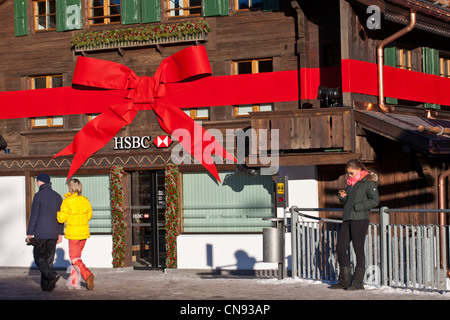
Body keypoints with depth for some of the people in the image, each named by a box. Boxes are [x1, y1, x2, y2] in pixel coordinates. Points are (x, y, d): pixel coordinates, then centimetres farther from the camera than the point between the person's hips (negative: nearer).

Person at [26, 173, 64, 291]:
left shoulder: (38, 196, -9)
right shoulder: (57, 196, 9)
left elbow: (34, 216, -11)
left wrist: (29, 233, -7)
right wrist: (60, 234, 15)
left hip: (41, 233, -5)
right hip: (53, 233, 5)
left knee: (39, 258, 4)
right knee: (49, 259, 10)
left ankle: (52, 275, -19)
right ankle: (45, 285, 9)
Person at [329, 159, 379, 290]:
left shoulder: (368, 182, -3)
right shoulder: (350, 183, 20)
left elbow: (375, 200, -12)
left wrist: (358, 207, -17)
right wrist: (342, 197, 2)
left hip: (360, 219, -8)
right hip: (347, 220, 8)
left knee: (358, 250, -5)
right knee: (340, 249, 5)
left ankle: (358, 282, 1)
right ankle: (345, 280, 13)